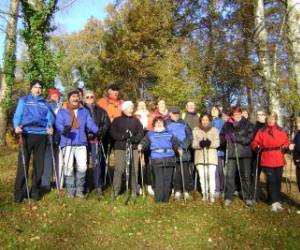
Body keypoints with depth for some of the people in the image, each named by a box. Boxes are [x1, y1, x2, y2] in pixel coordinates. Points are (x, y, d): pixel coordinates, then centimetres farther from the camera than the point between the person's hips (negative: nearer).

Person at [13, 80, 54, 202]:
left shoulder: (45, 103, 17)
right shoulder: (23, 100, 11)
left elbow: (49, 117, 9)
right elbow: (17, 115, 3)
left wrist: (50, 126, -11)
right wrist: (17, 126, -16)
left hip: (41, 135, 3)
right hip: (26, 134, -2)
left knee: (39, 164, 7)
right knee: (23, 164, -3)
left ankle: (35, 190, 19)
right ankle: (20, 192, 5)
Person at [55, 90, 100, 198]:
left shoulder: (84, 111, 15)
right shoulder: (62, 111, 7)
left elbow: (90, 123, 4)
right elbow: (58, 123, -7)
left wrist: (97, 130, -16)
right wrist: (64, 129, -30)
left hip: (81, 143, 2)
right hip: (67, 143, -2)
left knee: (82, 167, -1)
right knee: (68, 167, 1)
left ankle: (79, 189, 14)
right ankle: (70, 190, 15)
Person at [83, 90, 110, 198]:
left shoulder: (100, 111, 13)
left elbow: (106, 124, 6)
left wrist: (100, 134, -8)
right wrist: (85, 134, -11)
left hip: (96, 140, 0)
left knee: (97, 162, -6)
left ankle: (98, 187, -1)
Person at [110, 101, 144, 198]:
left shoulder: (136, 120, 14)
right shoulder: (117, 120, 10)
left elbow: (141, 132, 6)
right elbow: (112, 133, 1)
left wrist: (134, 139, -13)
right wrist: (123, 136, -15)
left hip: (134, 148, 2)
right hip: (120, 148, -1)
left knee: (134, 170, -2)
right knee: (119, 169, -6)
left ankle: (134, 191, 8)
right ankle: (115, 191, 5)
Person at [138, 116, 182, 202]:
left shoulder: (169, 134, 21)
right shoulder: (150, 134, 18)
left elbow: (175, 142, 12)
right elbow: (145, 142, 3)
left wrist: (178, 148, -7)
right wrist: (141, 146, -17)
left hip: (169, 159, 2)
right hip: (156, 159, -2)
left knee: (167, 179, 2)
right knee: (159, 179, -5)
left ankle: (165, 198, 11)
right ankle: (158, 198, 3)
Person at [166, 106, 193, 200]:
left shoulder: (183, 124, 12)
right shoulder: (167, 124, 7)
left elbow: (190, 136, 8)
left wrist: (185, 145, -7)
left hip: (184, 151, 1)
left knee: (185, 171, -1)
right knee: (176, 172, 0)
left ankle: (186, 191, 8)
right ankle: (177, 191, 11)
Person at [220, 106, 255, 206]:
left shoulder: (248, 124, 0)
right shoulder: (227, 125, 7)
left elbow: (249, 138, -9)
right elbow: (222, 138, 9)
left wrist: (236, 137, -17)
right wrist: (226, 138, -12)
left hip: (244, 154, -1)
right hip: (231, 154, 1)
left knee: (245, 176, 6)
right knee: (229, 176, 1)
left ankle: (247, 198, 19)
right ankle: (228, 197, 14)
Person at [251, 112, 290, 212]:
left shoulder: (281, 131, 10)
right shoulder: (261, 131, 3)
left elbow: (286, 142, 12)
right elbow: (255, 142, 0)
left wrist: (285, 147, -7)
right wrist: (257, 147, -19)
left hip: (279, 160, 3)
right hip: (267, 160, -3)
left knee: (278, 181, 10)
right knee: (271, 181, -4)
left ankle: (277, 201, 24)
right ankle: (274, 202, 3)